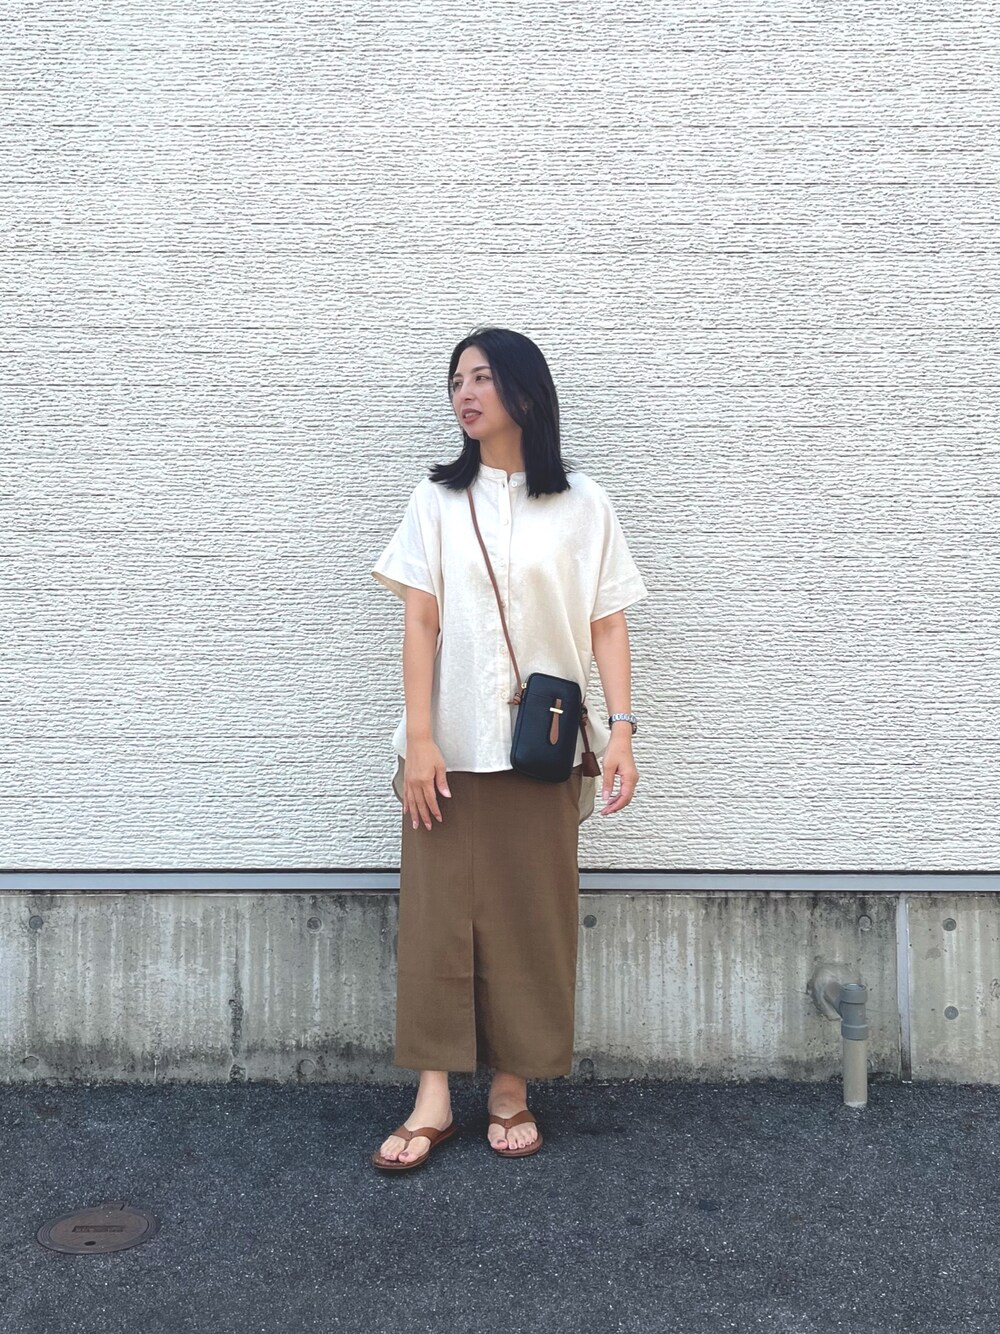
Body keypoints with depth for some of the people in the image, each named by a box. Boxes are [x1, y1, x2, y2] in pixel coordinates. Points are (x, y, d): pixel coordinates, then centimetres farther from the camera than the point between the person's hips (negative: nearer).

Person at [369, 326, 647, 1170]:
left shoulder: (582, 503, 4)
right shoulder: (437, 499, 6)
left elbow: (607, 625, 2)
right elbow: (420, 622, 0)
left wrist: (622, 730, -7)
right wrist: (418, 738, -8)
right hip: (450, 747, 1)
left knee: (531, 919, 5)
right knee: (437, 913, 2)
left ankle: (512, 1089, 20)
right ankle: (434, 1098, 12)